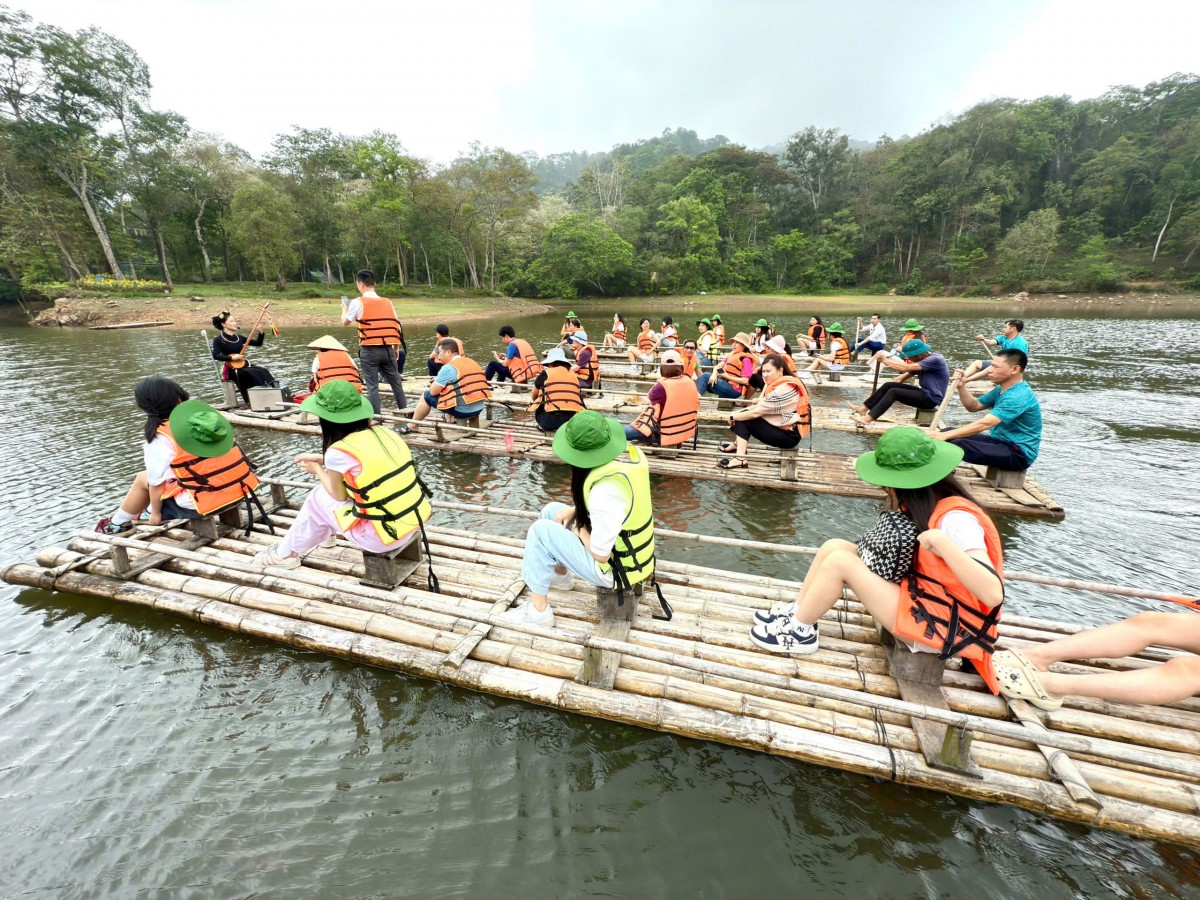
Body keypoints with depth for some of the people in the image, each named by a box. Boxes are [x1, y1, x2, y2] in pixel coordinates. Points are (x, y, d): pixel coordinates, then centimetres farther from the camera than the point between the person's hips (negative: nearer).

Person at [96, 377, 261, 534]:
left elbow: (157, 483, -3)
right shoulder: (209, 414, 4)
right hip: (239, 490, 5)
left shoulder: (160, 439, -9)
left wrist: (155, 513, 13)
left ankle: (118, 524, 41)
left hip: (203, 504, -5)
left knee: (143, 479, 20)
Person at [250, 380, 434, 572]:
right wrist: (321, 458, 30)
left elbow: (339, 496, 4)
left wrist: (318, 470, 20)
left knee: (318, 498, 15)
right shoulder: (384, 433, 3)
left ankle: (286, 553, 35)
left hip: (381, 537, -6)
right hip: (415, 521, 6)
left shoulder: (338, 452, -14)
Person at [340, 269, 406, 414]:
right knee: (396, 383, 12)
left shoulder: (358, 302, -2)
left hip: (369, 350, -3)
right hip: (387, 349, 3)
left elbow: (345, 322, 9)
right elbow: (397, 327, 8)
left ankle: (376, 417, 1)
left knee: (372, 386, 0)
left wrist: (344, 308, 30)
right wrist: (397, 349, 16)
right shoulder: (387, 302, 9)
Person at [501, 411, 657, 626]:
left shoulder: (605, 491, -35)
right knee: (551, 511, 15)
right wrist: (574, 510, 3)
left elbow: (600, 554, -26)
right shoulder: (631, 453, -9)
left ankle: (538, 611, 7)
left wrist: (579, 530, -7)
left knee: (541, 530, -7)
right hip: (634, 553, 8)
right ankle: (561, 575, 39)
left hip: (615, 572, -8)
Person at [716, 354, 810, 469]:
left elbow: (756, 412, -20)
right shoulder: (783, 384, 7)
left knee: (744, 419, -13)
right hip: (785, 427, 10)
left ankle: (740, 459, -15)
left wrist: (732, 417, -7)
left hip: (789, 435, -10)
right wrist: (739, 412, -5)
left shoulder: (783, 390, -24)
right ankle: (739, 444, 21)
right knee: (743, 413, 5)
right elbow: (761, 406, 7)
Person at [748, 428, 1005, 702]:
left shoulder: (956, 519, -25)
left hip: (937, 626, -8)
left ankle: (800, 631, -1)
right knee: (834, 546, -3)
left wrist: (941, 541, -39)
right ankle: (797, 612, 9)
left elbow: (992, 594, -33)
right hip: (918, 596, 9)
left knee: (839, 561, -20)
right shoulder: (931, 505, 1)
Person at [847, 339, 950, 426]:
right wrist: (881, 389, 4)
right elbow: (902, 378, 10)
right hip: (924, 393, 9)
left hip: (931, 398, -9)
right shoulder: (922, 361, 12)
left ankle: (868, 418, -31)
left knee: (893, 392, -23)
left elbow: (905, 368, -26)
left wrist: (884, 360, -16)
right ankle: (864, 408, -6)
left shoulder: (935, 359, -18)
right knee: (888, 385, -4)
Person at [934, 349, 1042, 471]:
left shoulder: (1019, 396, -23)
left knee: (958, 445, -34)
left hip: (1019, 453, -10)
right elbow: (974, 406, 15)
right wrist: (961, 387, -4)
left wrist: (946, 435, -36)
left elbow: (984, 424, -33)